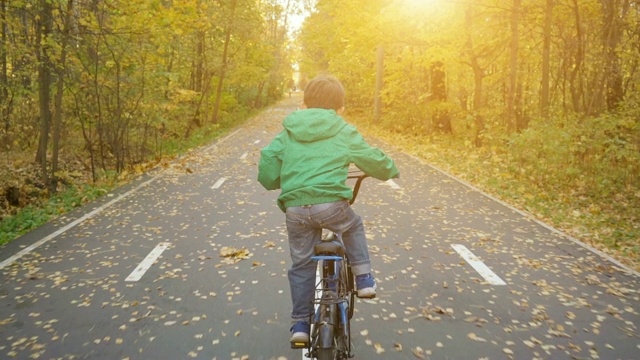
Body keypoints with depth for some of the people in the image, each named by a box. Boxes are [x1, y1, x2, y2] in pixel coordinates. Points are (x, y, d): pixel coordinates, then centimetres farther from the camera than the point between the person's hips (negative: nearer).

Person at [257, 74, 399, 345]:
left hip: (295, 209, 2)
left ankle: (300, 322, 22)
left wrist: (274, 182, 32)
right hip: (331, 204, -2)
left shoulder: (288, 132, 15)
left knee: (301, 265, 17)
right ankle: (363, 278, 24)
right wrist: (390, 170, 38)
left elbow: (267, 167, 10)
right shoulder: (345, 132, 10)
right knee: (354, 227, 31)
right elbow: (375, 162, 17)